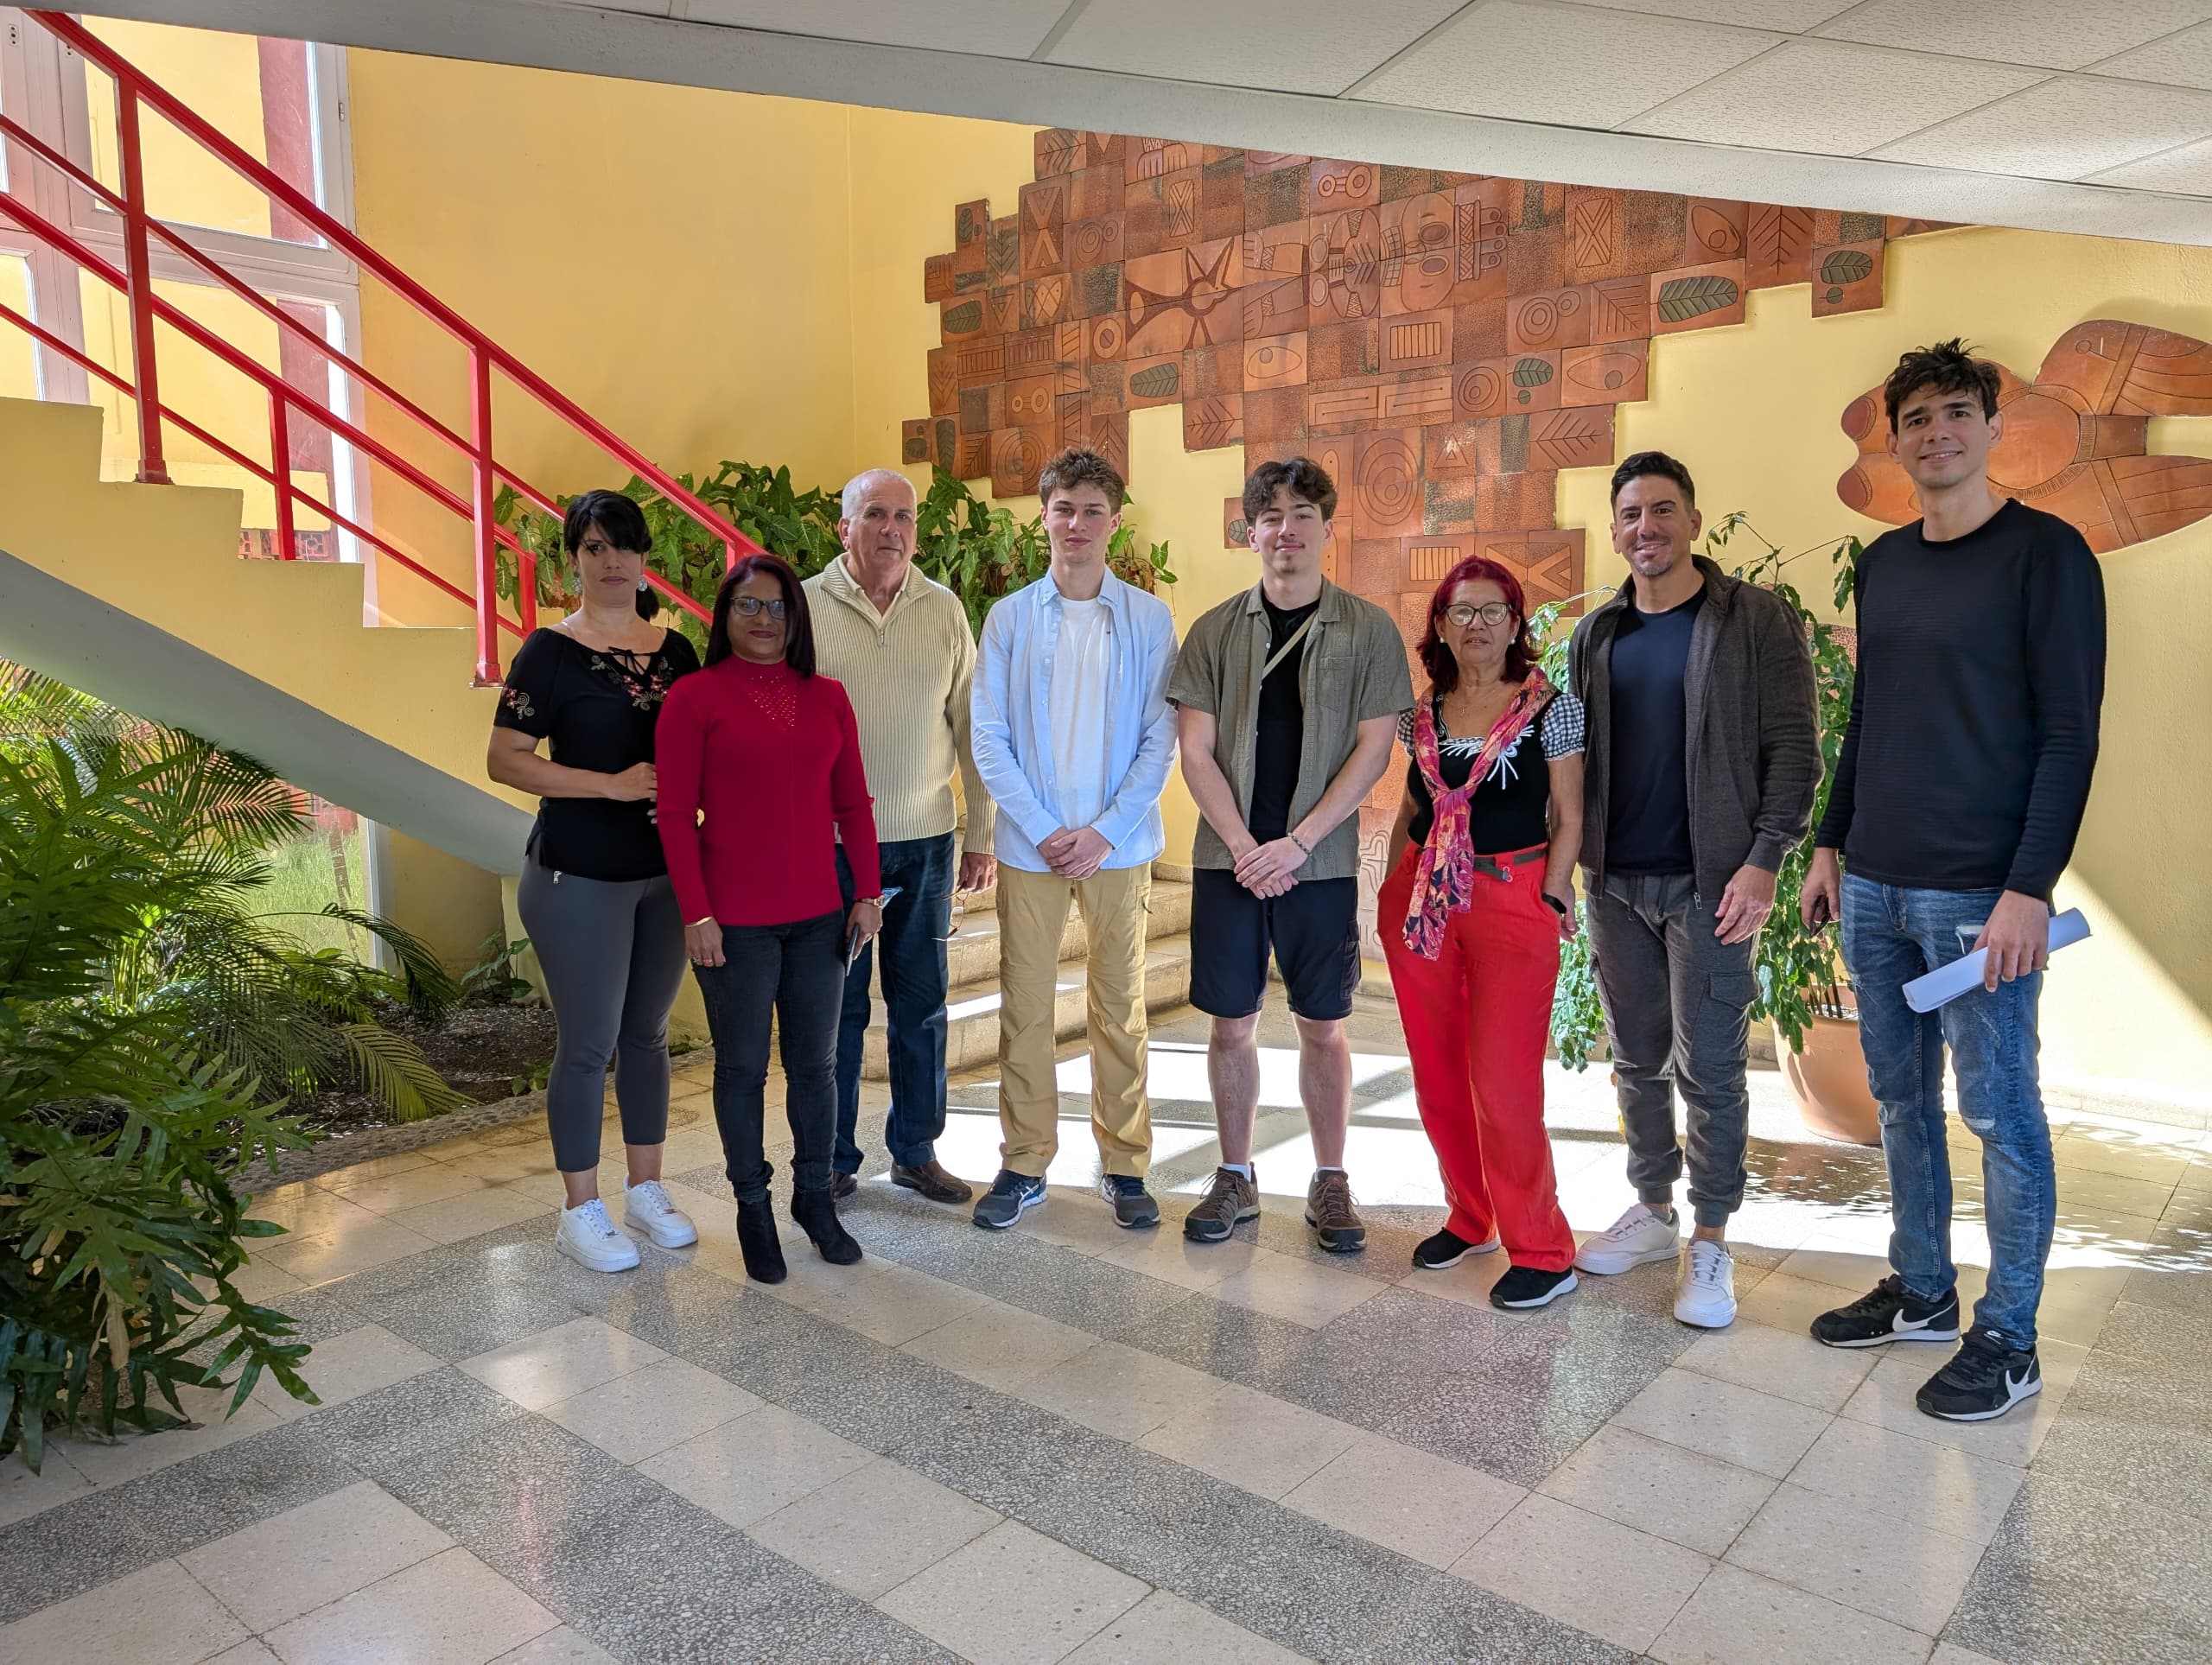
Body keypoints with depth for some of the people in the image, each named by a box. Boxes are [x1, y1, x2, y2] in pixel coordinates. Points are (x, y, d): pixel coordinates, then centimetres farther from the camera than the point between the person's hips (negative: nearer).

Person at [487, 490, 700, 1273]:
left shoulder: (675, 650, 6)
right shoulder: (551, 651, -8)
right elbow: (505, 761, -12)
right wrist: (613, 784, -20)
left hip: (664, 872, 5)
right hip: (579, 877, -5)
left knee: (648, 1031, 14)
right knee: (589, 1044, 3)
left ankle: (646, 1190, 29)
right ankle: (580, 1213, 19)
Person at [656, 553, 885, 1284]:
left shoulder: (827, 698, 6)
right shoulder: (695, 698, -5)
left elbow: (853, 804, 9)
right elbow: (676, 814, -7)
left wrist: (868, 894, 5)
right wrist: (697, 914, -11)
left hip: (818, 917, 4)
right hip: (734, 921, -3)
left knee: (815, 1063, 12)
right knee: (742, 1068, 9)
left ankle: (814, 1196, 29)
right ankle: (752, 1207, 25)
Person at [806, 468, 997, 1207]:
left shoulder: (944, 610, 4)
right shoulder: (803, 608, -2)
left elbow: (970, 725, 7)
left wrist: (982, 835, 6)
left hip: (926, 841, 2)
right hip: (832, 841, -2)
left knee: (921, 1005, 10)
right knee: (836, 1007, 7)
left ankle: (916, 1152, 25)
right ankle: (833, 1161, 22)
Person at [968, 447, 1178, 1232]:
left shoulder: (1149, 618, 1)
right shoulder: (1010, 617, 3)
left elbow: (1160, 740, -2)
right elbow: (989, 739, 0)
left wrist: (1104, 832, -11)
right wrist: (1042, 831, -10)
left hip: (1117, 843, 0)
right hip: (1030, 843, 1)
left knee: (1120, 1007, 7)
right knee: (1024, 1007, 5)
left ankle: (1124, 1164, 19)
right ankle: (1024, 1163, 18)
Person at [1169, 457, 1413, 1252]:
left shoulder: (1368, 629, 1)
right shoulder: (1216, 631, 4)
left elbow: (1373, 751, -4)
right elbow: (1196, 751, 1)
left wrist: (1297, 842, -12)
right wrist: (1244, 845, -10)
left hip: (1320, 861, -1)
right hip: (1228, 858, 2)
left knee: (1323, 1027, 7)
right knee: (1231, 1023, 7)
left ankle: (1330, 1182, 22)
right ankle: (1235, 1178, 22)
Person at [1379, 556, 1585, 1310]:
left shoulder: (1550, 707, -2)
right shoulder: (1422, 715, 9)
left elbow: (1568, 818, -2)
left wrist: (1549, 900, -9)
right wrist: (1393, 895, 9)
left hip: (1513, 900, -5)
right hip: (1423, 902, 5)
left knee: (1502, 1081, -6)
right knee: (1437, 1076, 10)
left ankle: (1542, 1252, 8)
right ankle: (1469, 1218, 28)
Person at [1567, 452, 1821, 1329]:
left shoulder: (1756, 621, -3)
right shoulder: (1597, 635, 10)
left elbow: (1794, 750, -7)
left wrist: (1764, 860, -16)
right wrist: (1571, 861, 5)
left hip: (1708, 885, -4)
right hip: (1615, 884, 5)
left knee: (1709, 1070, 0)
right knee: (1637, 1060, 13)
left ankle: (1711, 1240, 14)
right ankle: (1653, 1210, 28)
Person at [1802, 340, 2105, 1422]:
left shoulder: (2045, 554, -6)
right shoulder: (1881, 564, 12)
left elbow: (2070, 736, -11)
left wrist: (2030, 888, -17)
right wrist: (1830, 845, 15)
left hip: (1980, 894, -6)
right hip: (1874, 887, 6)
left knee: (1998, 1112, 2)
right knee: (1901, 1098, 14)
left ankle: (2007, 1340, 16)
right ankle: (1921, 1292, 29)